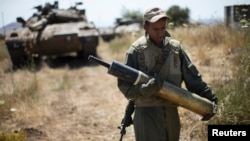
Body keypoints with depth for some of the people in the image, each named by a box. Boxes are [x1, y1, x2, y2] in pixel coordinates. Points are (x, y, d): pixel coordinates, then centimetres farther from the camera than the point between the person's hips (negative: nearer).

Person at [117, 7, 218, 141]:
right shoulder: (137, 50, -8)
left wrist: (209, 97, 2)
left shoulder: (175, 47, 5)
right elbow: (124, 84, -10)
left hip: (171, 112, 5)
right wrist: (145, 89, -26)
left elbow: (192, 77, 9)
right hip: (147, 113, -5)